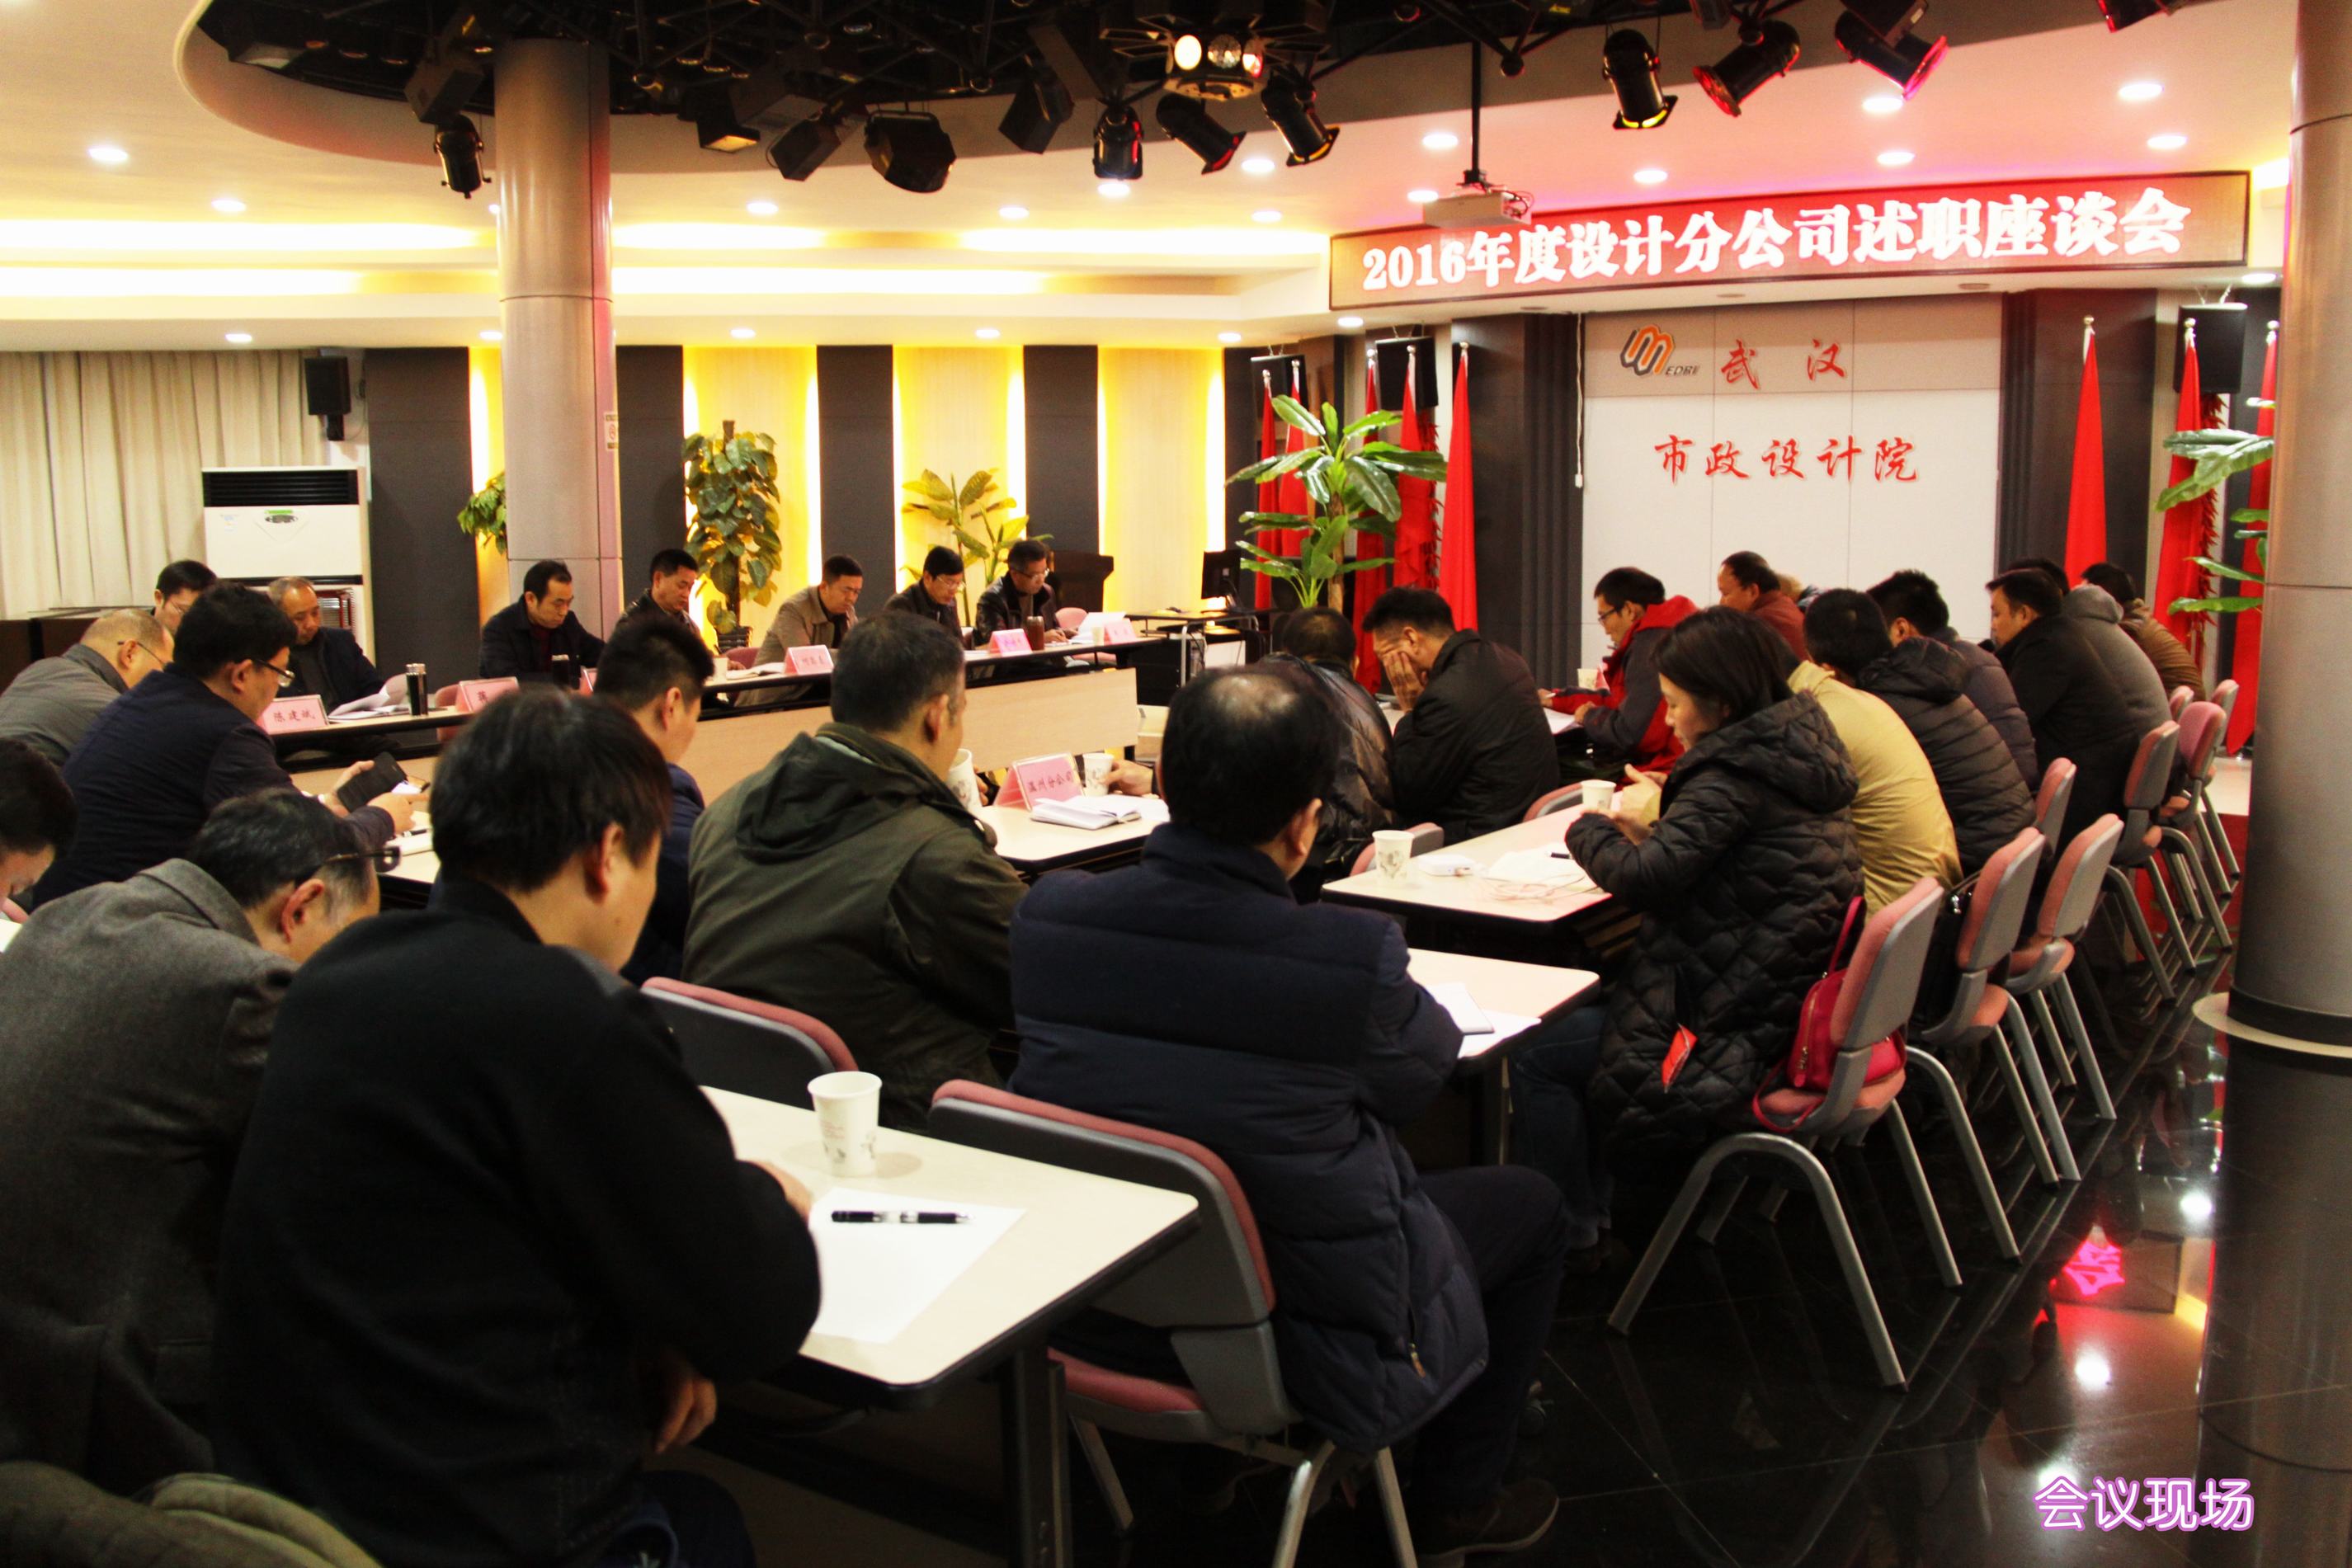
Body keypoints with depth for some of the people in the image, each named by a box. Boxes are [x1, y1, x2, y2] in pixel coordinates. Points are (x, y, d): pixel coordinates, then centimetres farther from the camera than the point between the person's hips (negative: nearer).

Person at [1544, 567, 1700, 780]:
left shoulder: (1653, 645, -18)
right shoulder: (1659, 634, 14)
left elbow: (1632, 733, -22)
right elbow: (1623, 700, 23)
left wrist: (1590, 717, -3)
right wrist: (1557, 700, 25)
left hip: (1660, 769, -9)